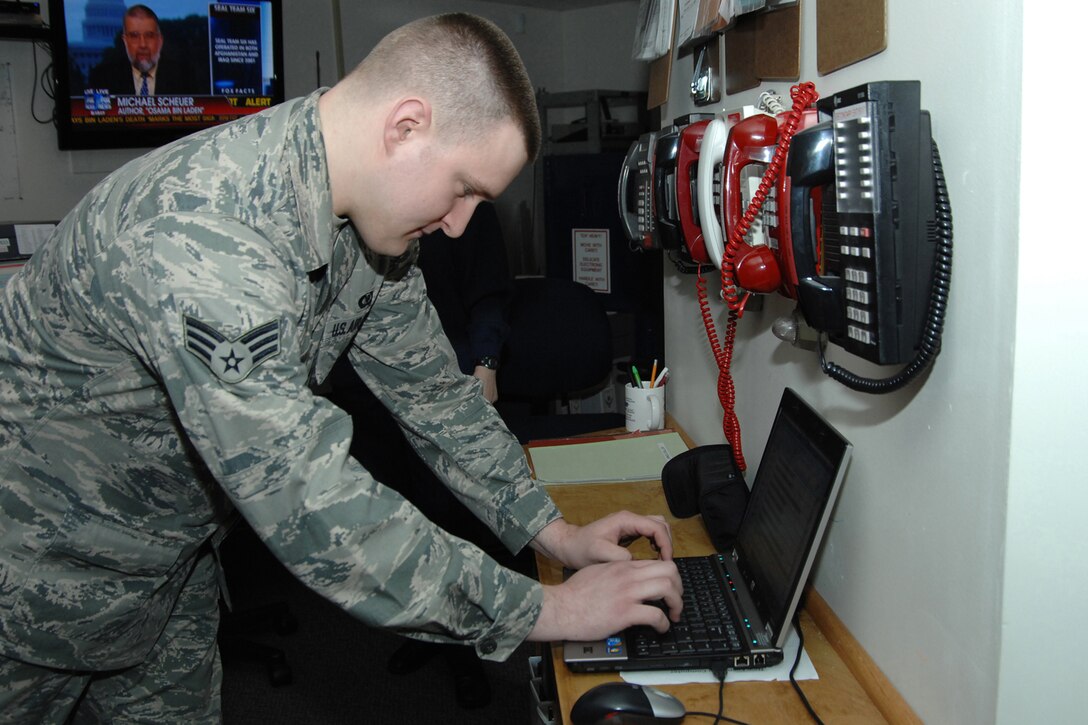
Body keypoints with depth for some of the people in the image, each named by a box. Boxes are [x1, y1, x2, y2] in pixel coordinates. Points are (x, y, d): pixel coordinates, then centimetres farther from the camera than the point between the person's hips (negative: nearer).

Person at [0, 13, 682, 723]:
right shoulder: (200, 237, -38)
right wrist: (544, 611, -29)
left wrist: (554, 531, -2)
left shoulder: (369, 217, -8)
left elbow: (428, 387, 2)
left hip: (173, 556, 7)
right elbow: (317, 511, -38)